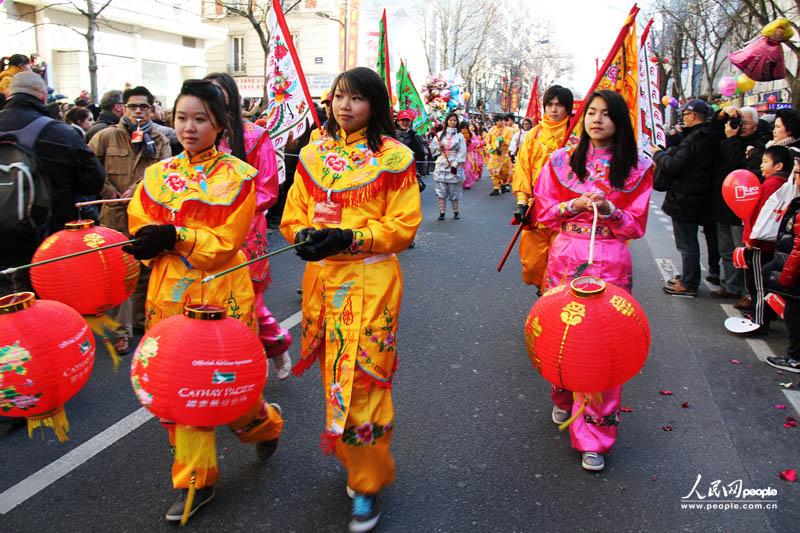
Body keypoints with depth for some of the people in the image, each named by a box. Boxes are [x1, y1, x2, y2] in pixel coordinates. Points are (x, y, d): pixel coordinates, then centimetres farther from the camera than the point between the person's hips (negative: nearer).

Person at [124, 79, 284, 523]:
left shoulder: (238, 176, -3)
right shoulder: (157, 175, 9)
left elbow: (225, 242, -11)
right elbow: (140, 235, 4)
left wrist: (176, 237, -21)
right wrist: (154, 240, -17)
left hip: (221, 294, -4)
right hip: (169, 294, 4)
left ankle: (265, 422, 37)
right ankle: (194, 480, 22)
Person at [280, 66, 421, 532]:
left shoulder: (394, 157, -3)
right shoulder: (314, 154, 11)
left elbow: (404, 226, -7)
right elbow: (294, 214, 11)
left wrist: (349, 238, -19)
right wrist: (305, 235, -12)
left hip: (371, 280, -4)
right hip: (321, 278, 5)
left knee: (362, 378, -3)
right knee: (335, 376, 13)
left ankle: (368, 481, 16)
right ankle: (349, 458, 35)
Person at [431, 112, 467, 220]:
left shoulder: (460, 136, 4)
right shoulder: (440, 134, 10)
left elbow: (462, 152, -2)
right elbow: (434, 150, 12)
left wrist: (455, 165, -10)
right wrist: (439, 147, -10)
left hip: (454, 166, -2)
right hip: (441, 166, 2)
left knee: (454, 190, 1)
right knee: (440, 190, -1)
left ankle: (456, 211, 13)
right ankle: (442, 212, 4)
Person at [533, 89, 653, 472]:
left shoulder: (636, 168, 3)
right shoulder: (562, 160, 5)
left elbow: (636, 225, 4)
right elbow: (544, 212, 7)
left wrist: (609, 210, -15)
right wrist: (576, 204, -11)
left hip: (610, 264, -1)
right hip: (564, 259, 2)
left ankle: (594, 433, 9)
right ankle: (563, 399, 37)